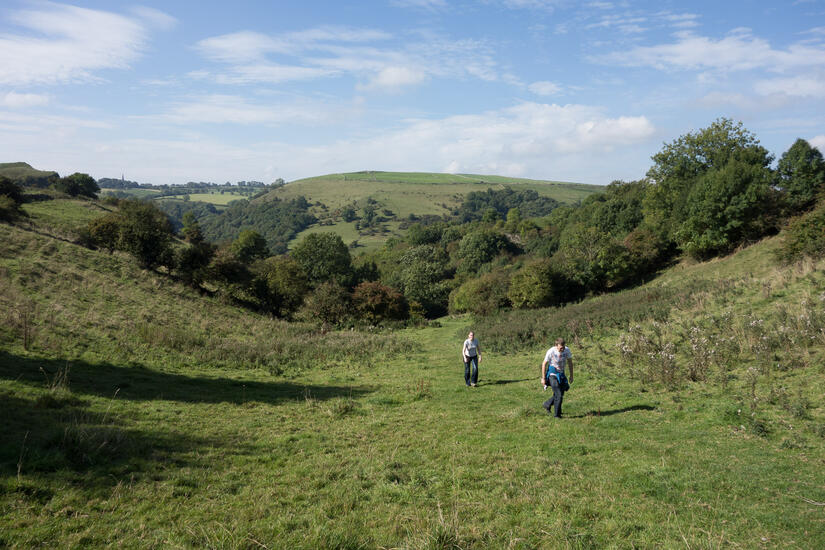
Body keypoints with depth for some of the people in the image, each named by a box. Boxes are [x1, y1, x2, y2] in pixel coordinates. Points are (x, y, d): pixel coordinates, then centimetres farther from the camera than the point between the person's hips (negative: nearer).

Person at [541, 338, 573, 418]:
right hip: (552, 375, -5)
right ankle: (557, 414, 3)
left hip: (561, 375, 5)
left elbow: (570, 362, 6)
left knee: (561, 394, 10)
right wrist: (543, 378, -7)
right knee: (558, 395, -12)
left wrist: (571, 376, 8)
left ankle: (547, 404, 34)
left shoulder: (567, 350, -10)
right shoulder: (551, 352, -21)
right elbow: (544, 364, -10)